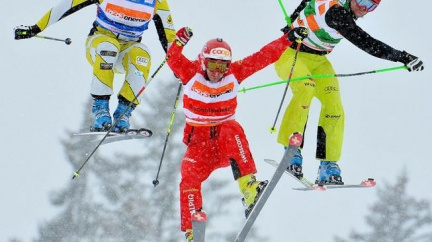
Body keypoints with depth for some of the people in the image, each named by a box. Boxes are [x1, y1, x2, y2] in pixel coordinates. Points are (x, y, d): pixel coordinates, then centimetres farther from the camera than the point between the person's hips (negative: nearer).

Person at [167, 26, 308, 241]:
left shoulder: (234, 74, -2)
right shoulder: (192, 74, -6)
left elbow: (263, 57, -2)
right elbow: (174, 59, -23)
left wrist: (289, 39, -5)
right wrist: (179, 42, -43)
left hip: (226, 142, 0)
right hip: (198, 141, 0)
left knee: (233, 131, -34)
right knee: (190, 179, -17)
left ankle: (249, 188, -42)